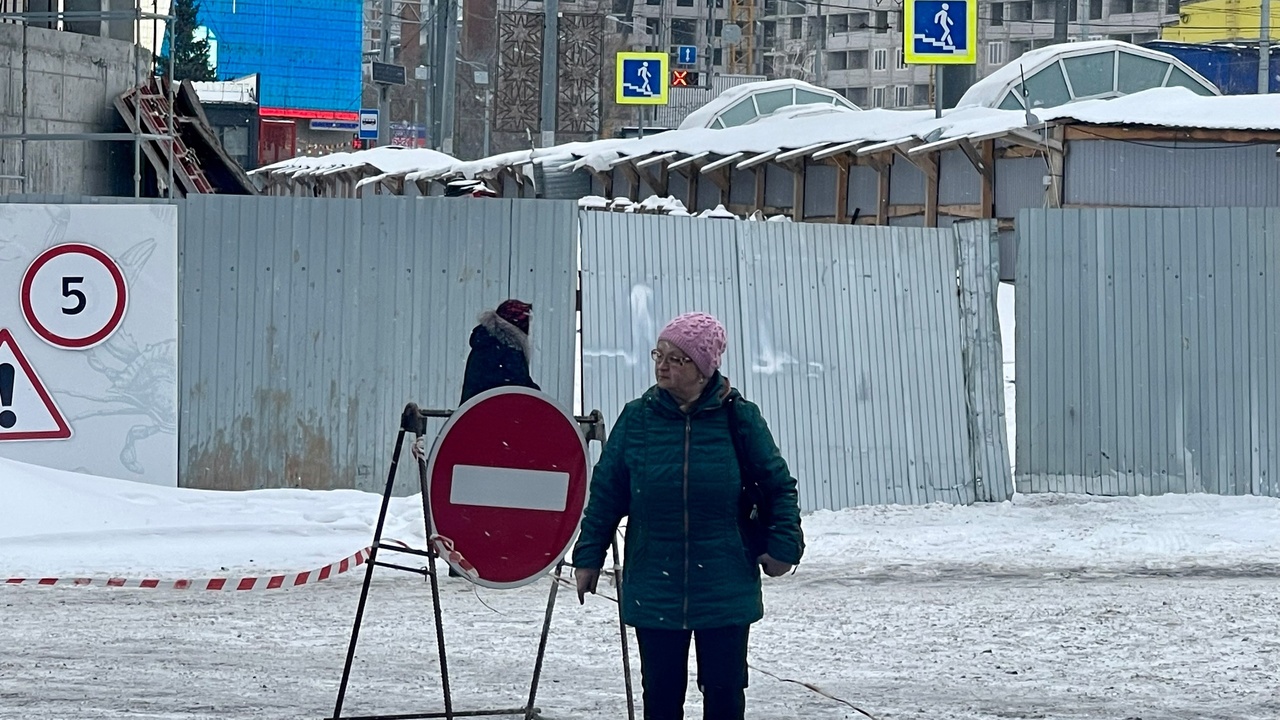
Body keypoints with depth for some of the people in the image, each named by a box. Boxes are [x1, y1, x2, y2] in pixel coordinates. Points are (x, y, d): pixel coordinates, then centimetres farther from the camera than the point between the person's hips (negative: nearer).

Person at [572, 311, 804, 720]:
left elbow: (779, 486, 6)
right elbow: (606, 492, 6)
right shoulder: (637, 418, 1)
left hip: (724, 589, -1)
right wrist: (588, 556, 5)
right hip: (654, 589, 1)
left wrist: (783, 546, -4)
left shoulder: (740, 418, -2)